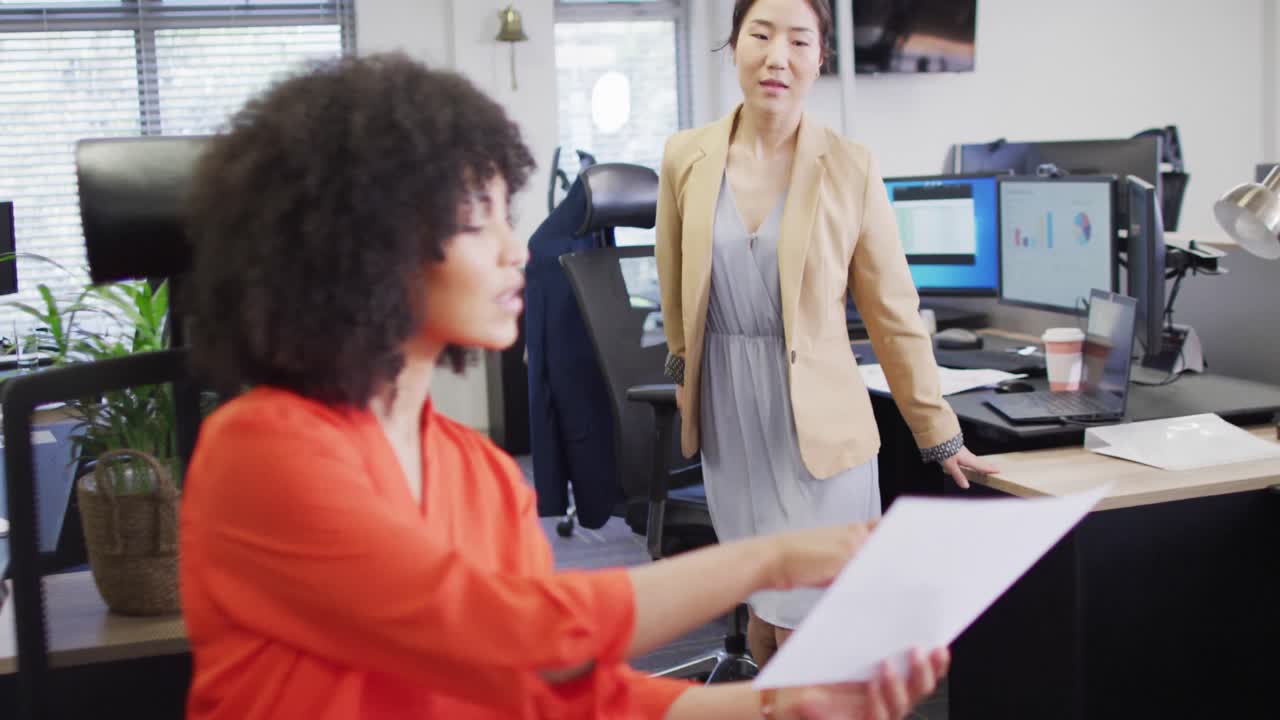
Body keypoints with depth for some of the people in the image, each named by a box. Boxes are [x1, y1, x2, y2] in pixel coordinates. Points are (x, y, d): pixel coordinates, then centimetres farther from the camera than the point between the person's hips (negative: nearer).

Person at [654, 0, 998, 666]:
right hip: (727, 418, 2)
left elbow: (894, 313, -1)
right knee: (767, 611, 11)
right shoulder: (686, 158, 0)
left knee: (805, 625, -2)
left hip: (818, 425, -2)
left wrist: (940, 436, 1)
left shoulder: (850, 169, -6)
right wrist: (687, 379, 18)